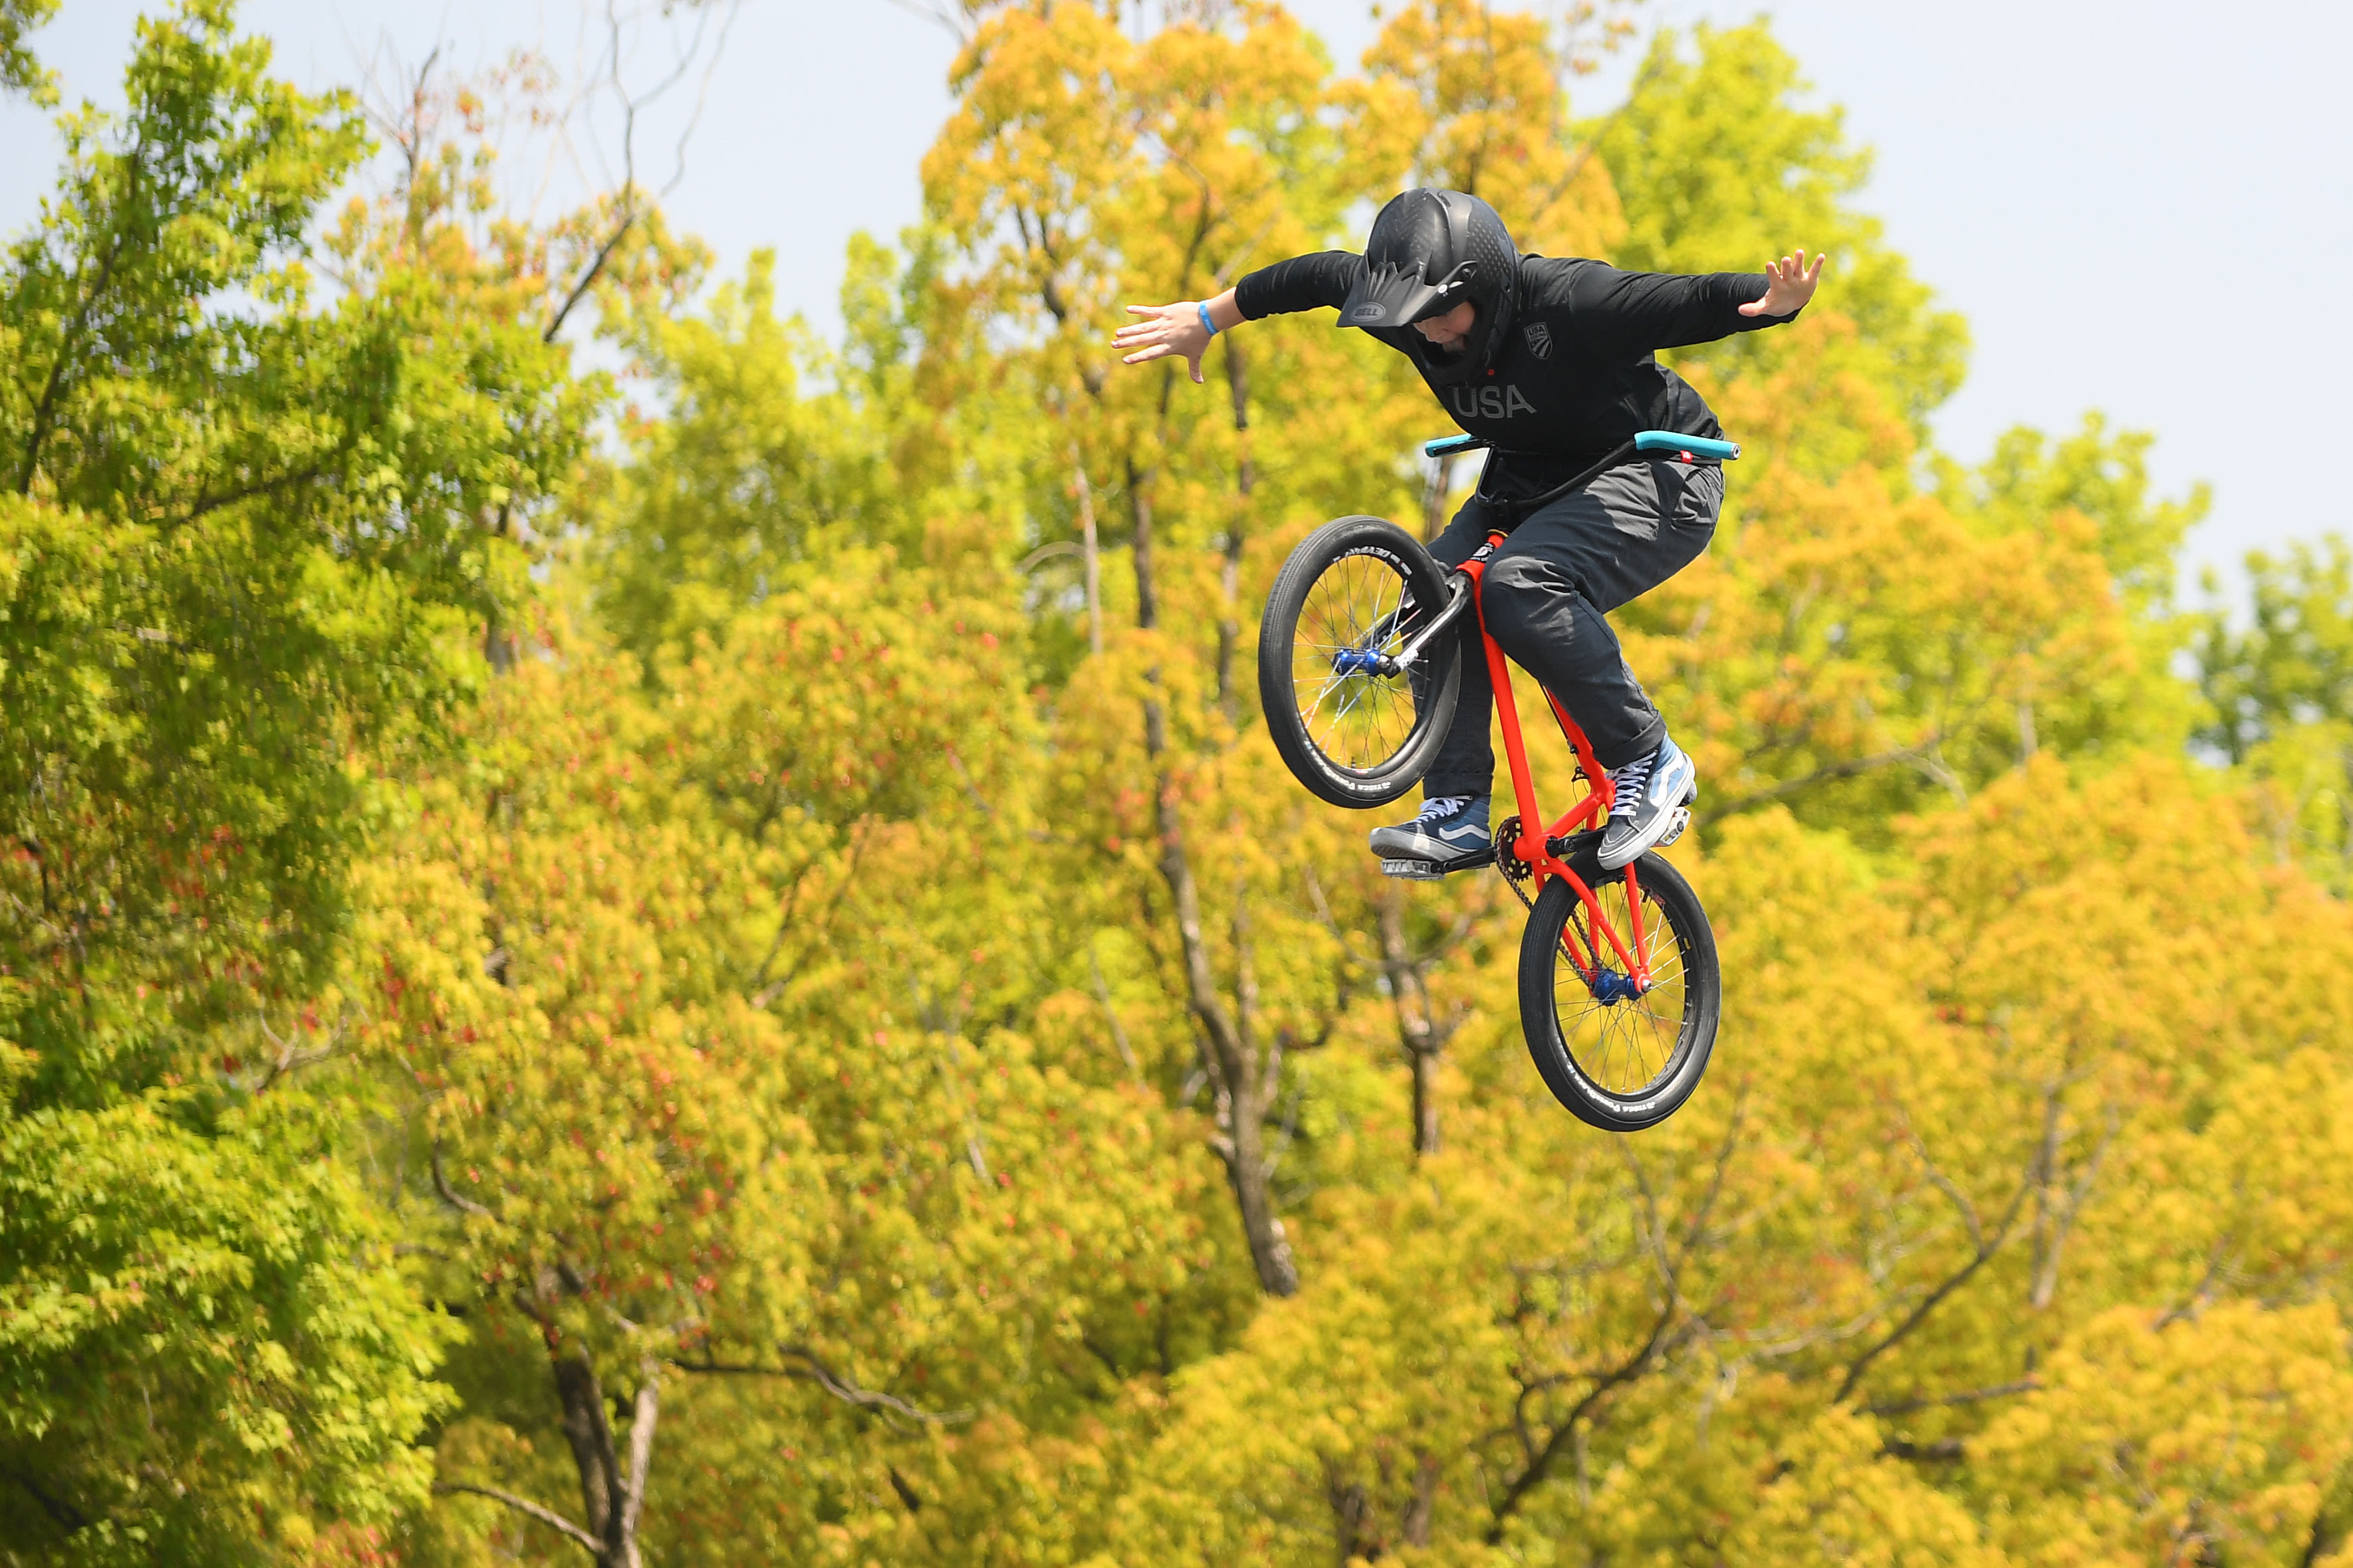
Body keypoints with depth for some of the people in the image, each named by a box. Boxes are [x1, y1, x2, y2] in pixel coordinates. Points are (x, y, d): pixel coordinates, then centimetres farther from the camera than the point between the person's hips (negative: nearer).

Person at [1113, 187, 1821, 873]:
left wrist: (1777, 302, -59)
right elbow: (1321, 275, 8)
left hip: (1656, 476, -8)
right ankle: (1458, 814, -11)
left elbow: (1692, 303, -38)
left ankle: (1648, 762, -18)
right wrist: (1208, 318, 20)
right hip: (1531, 481, 8)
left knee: (1521, 584, -32)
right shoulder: (1412, 309, -10)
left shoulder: (1569, 302, -31)